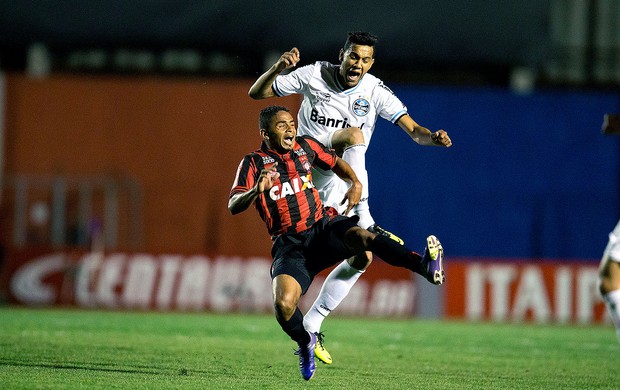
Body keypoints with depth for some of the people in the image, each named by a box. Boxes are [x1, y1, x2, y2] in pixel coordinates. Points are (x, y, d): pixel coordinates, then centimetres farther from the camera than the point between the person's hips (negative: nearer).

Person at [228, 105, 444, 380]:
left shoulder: (305, 146, 11)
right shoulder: (254, 163, 1)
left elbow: (334, 162, 31)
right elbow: (233, 206, -11)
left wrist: (355, 183, 12)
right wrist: (257, 190, -31)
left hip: (323, 227, 1)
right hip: (289, 245, -1)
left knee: (360, 236, -35)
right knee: (283, 303, -27)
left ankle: (423, 265, -54)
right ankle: (305, 343, 6)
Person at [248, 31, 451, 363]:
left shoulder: (375, 92, -1)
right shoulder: (314, 76, -5)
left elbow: (413, 130, -9)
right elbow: (257, 93, -3)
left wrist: (433, 137, -32)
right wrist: (278, 69, -23)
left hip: (340, 183, 4)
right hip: (308, 158, -4)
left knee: (362, 257, -3)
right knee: (354, 133, -31)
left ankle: (311, 325, 10)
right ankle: (365, 221, -39)